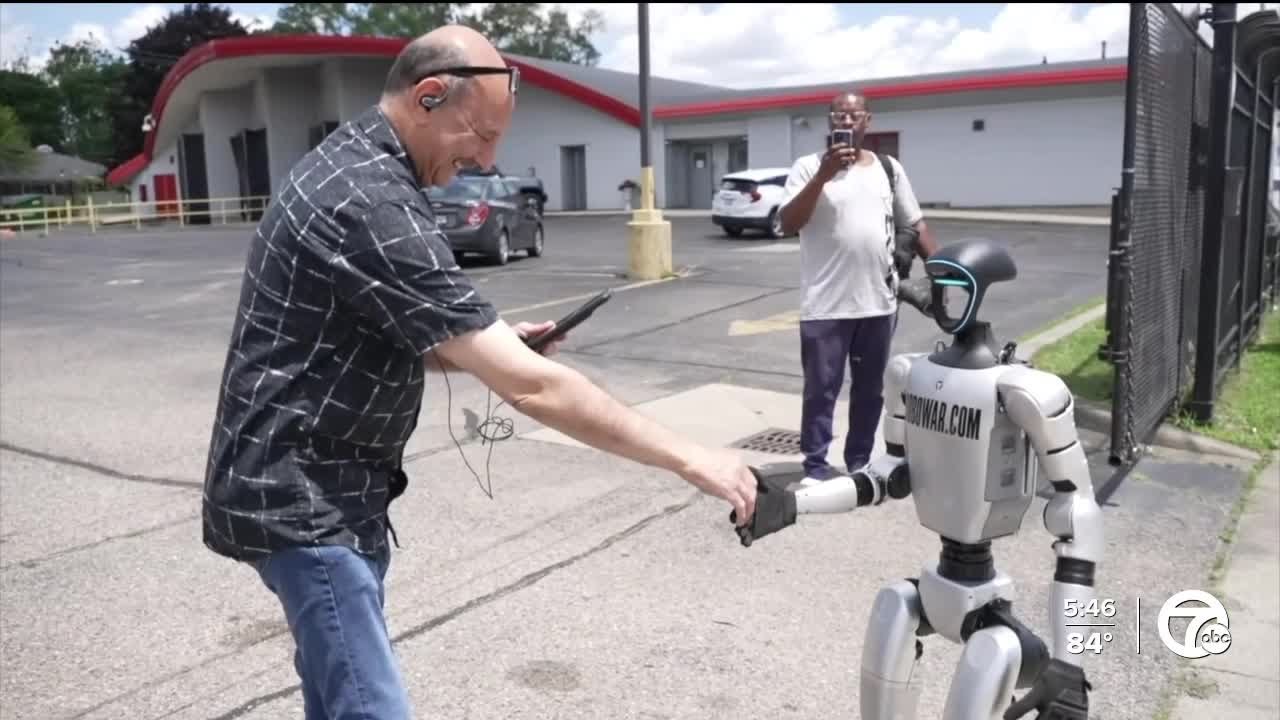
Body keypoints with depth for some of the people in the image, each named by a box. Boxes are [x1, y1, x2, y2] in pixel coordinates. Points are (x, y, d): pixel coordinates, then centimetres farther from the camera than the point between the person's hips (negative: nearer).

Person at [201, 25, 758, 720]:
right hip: (300, 497, -10)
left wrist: (483, 345, 2)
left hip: (318, 486, 10)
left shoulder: (347, 163, 9)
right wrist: (691, 459, -23)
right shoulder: (372, 204, -25)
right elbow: (529, 387, -29)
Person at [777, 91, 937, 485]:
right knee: (821, 390, 1)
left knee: (870, 390, 13)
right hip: (825, 306, -4)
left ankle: (859, 463, 26)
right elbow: (788, 224, -13)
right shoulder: (809, 167, -2)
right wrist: (823, 176, -21)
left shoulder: (889, 168, 10)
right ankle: (815, 467, 12)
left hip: (879, 303, 4)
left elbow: (914, 224, 16)